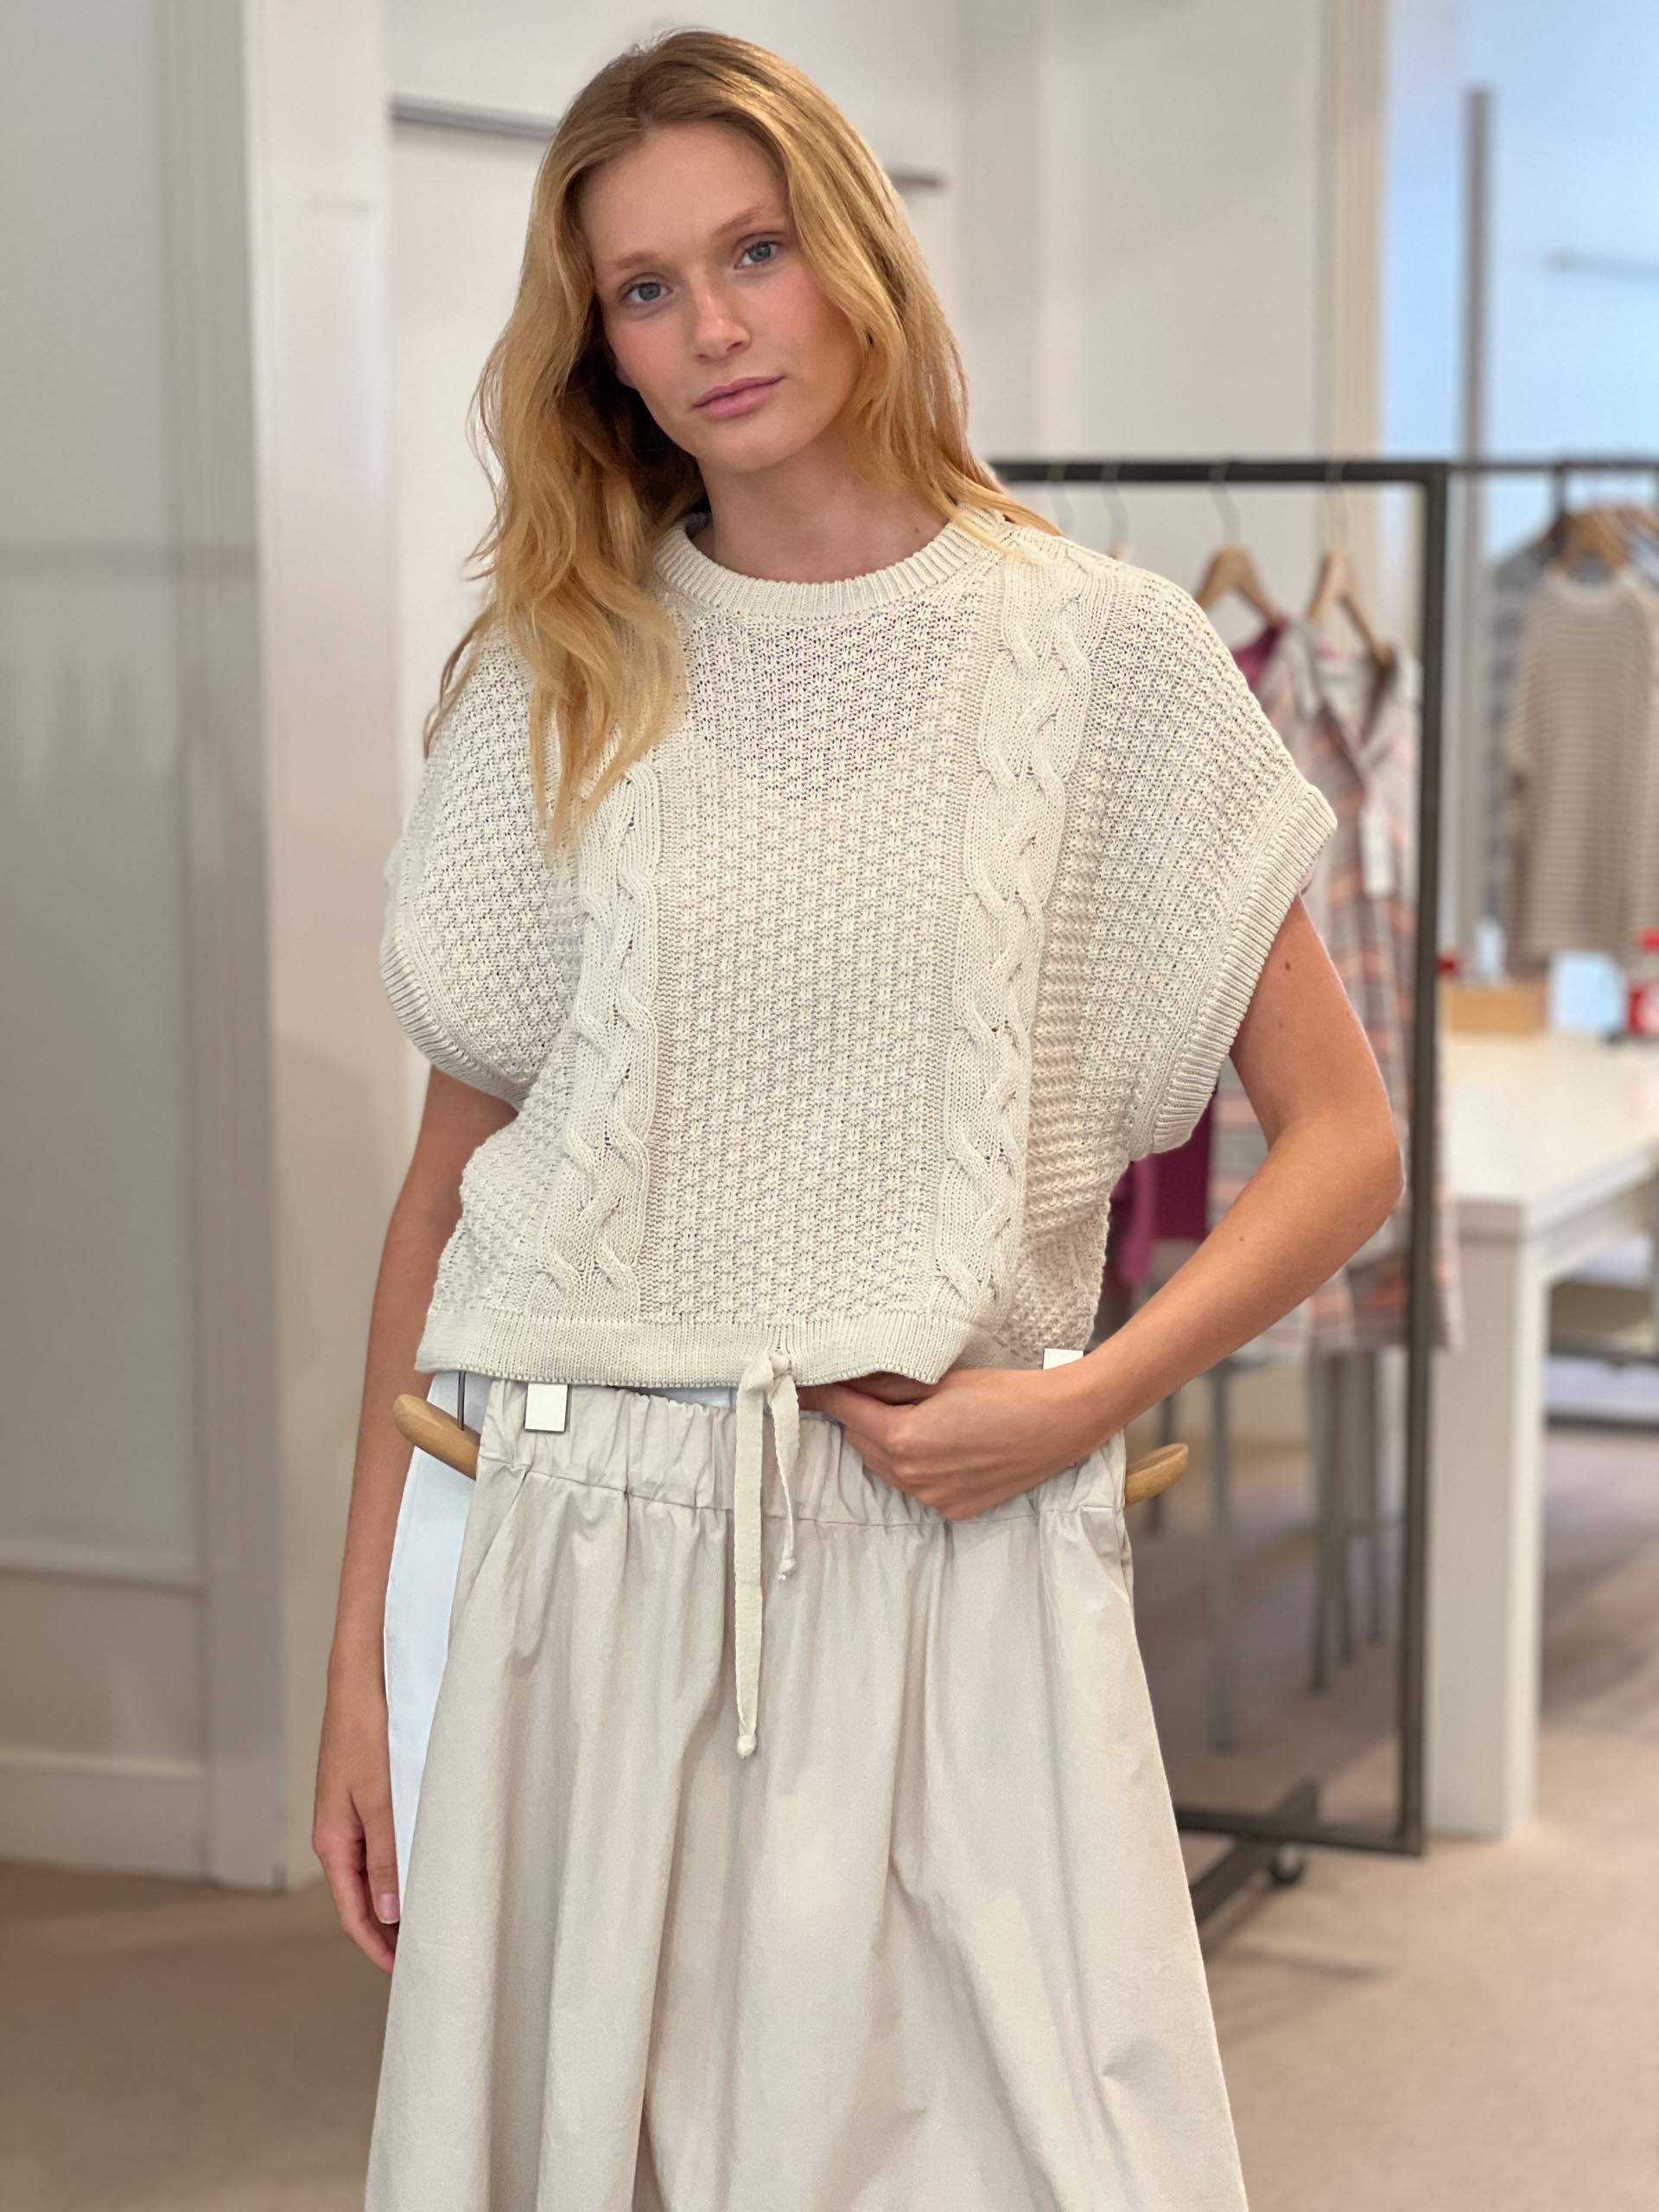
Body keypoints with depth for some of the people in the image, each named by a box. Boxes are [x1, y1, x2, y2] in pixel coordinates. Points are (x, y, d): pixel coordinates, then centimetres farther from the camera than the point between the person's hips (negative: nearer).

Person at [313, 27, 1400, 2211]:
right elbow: (450, 1179, 8)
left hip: (943, 1555, -1)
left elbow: (1342, 1140, 4)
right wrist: (366, 1643, 5)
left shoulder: (1102, 653, 2)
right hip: (561, 1546, 2)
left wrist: (1086, 1396, -11)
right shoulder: (554, 681, 7)